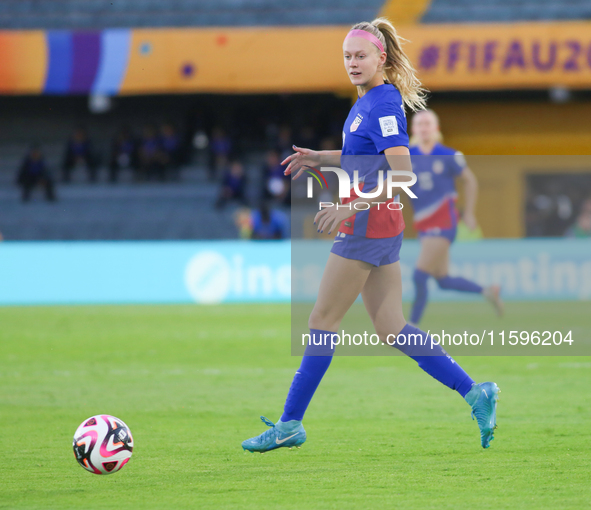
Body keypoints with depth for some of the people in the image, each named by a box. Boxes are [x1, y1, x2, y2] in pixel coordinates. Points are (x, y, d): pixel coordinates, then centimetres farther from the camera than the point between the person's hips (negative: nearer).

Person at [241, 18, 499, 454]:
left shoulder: (383, 104, -16)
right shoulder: (368, 101, 13)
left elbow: (401, 171, -24)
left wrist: (352, 206, -27)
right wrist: (321, 158, 17)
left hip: (369, 224, -10)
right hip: (380, 227, 10)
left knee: (323, 321, -2)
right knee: (390, 328, 9)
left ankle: (290, 425, 5)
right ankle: (474, 392, 6)